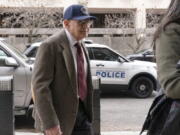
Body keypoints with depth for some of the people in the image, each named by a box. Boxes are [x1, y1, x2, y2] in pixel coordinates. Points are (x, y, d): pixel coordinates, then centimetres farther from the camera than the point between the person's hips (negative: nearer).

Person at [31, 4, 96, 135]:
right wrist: (50, 123, -25)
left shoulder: (80, 46, 12)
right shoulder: (51, 46, -15)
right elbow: (40, 85, -20)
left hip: (81, 113, 7)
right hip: (59, 116, -7)